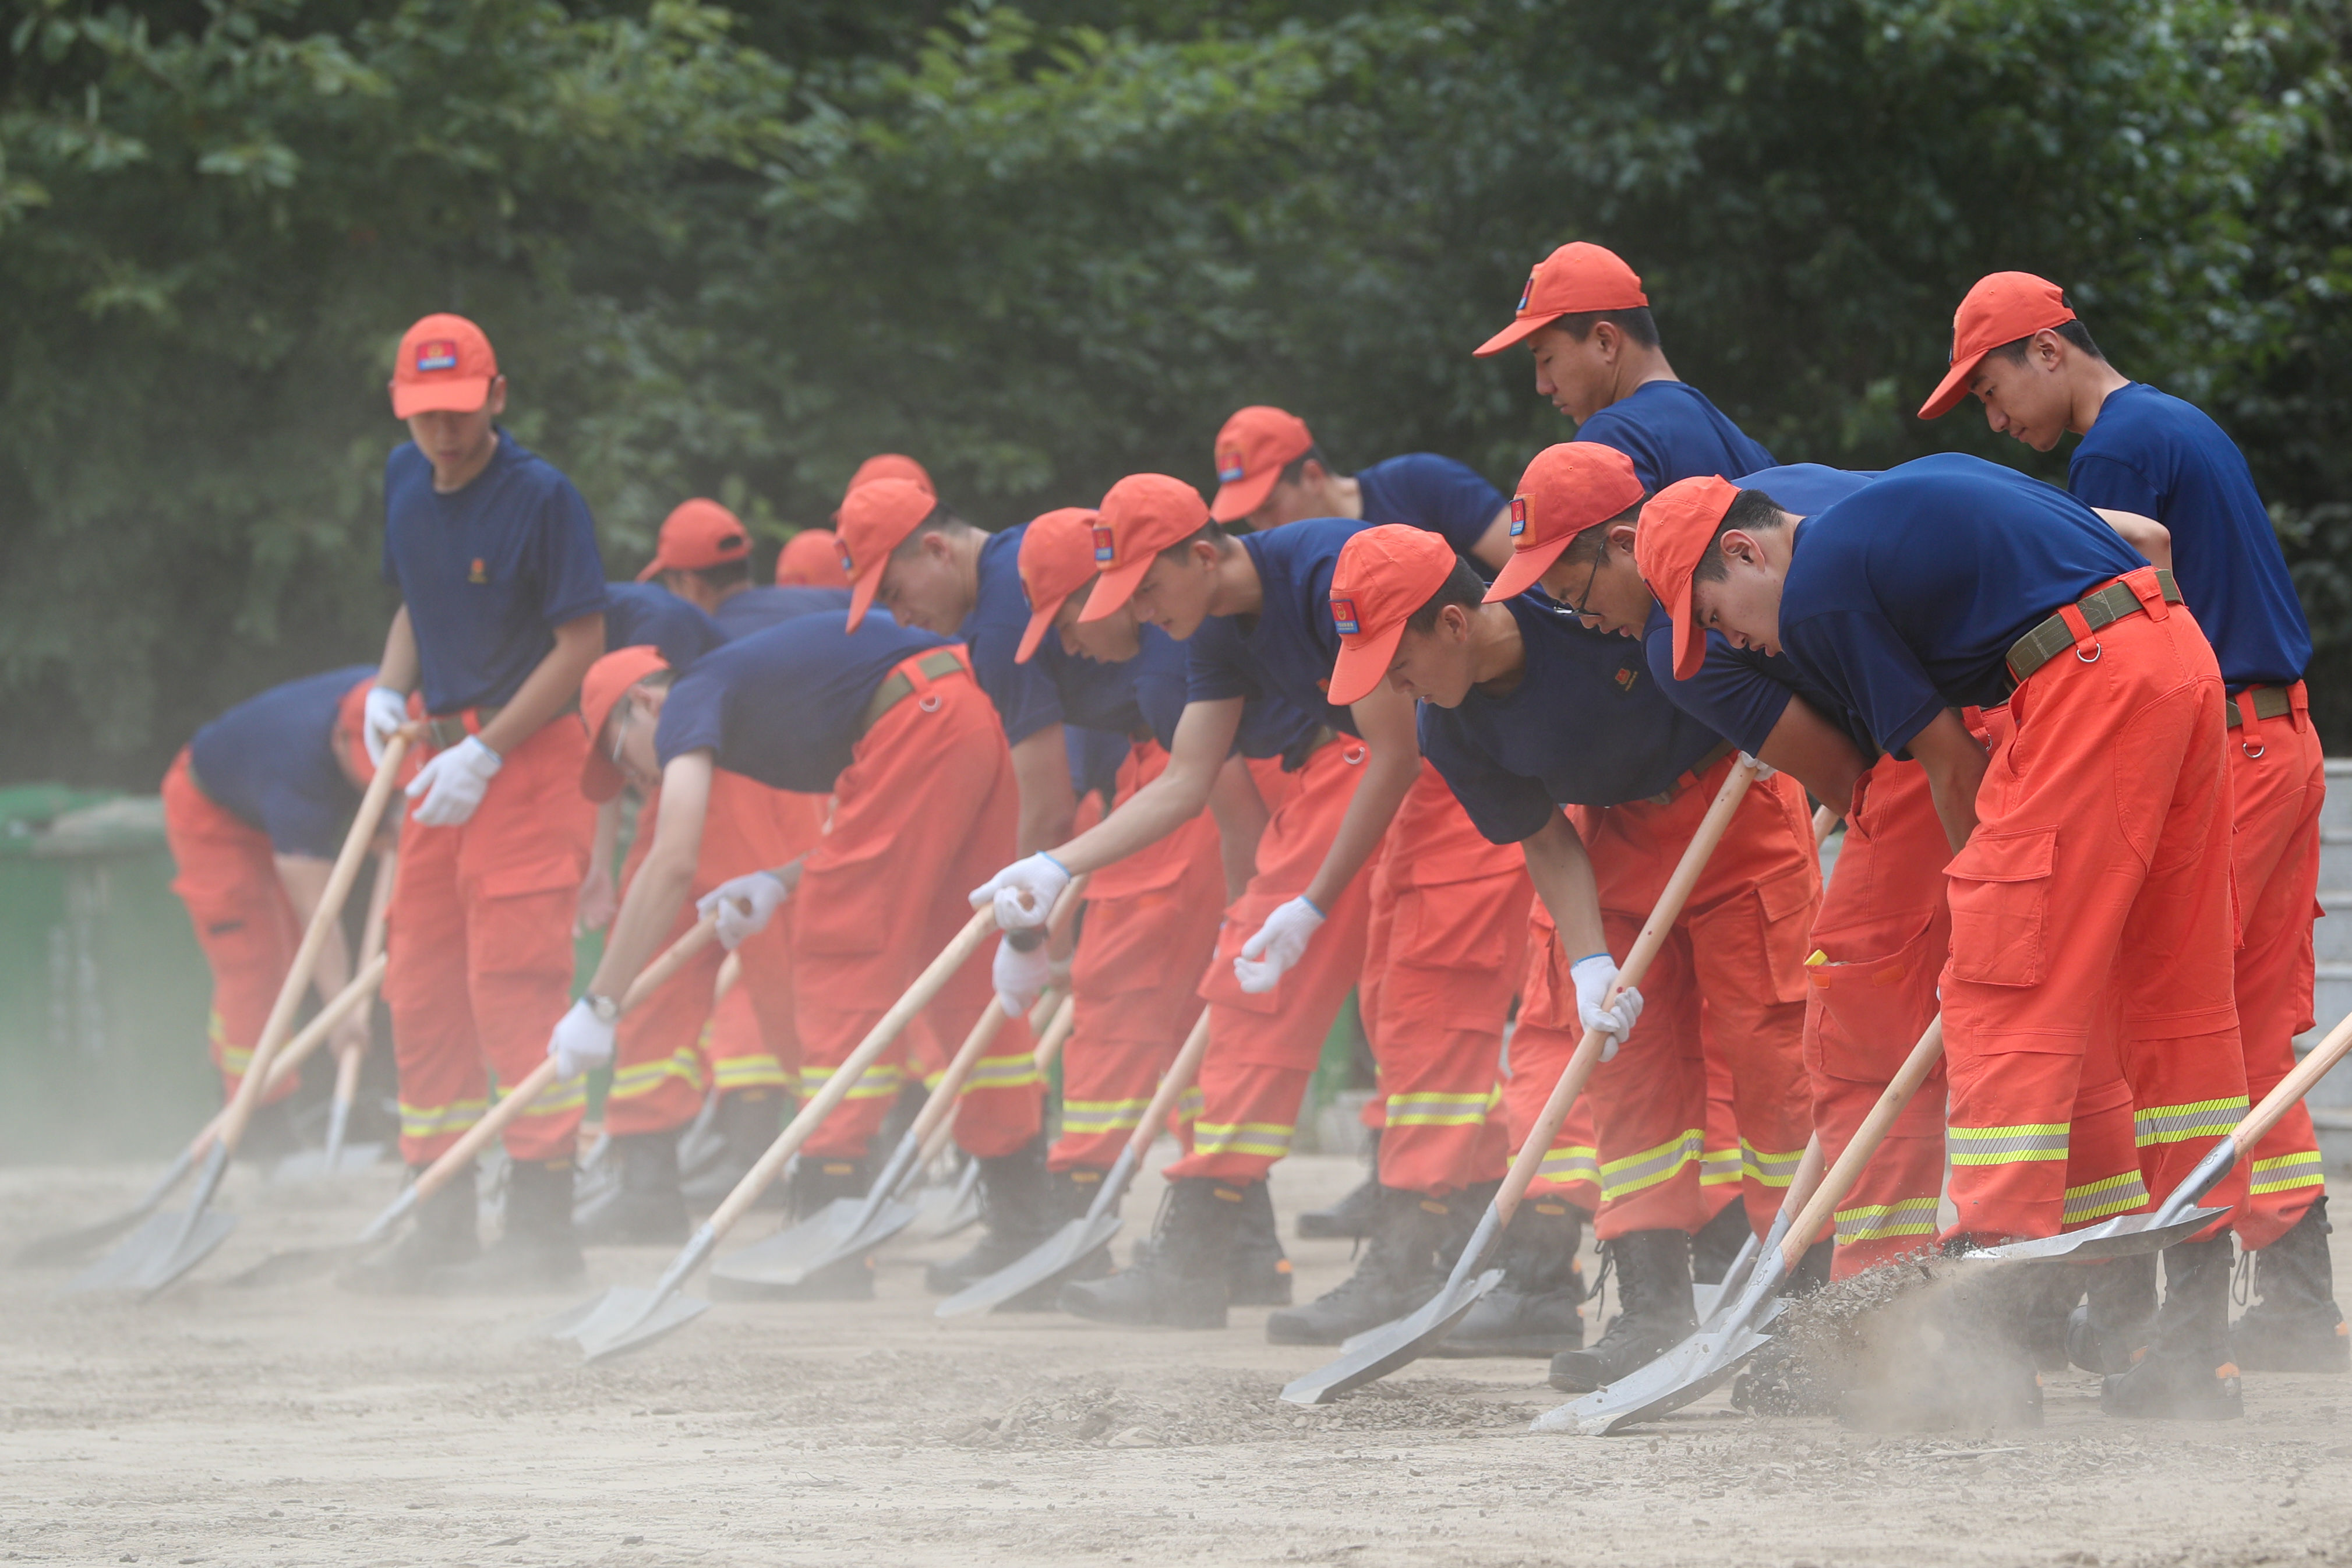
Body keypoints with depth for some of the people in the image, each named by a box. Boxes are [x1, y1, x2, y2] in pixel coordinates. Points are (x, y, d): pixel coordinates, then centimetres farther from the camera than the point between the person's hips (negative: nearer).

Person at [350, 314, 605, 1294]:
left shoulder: (542, 496, -14)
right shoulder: (405, 480, 8)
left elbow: (581, 644, -14)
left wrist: (487, 753, -18)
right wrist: (390, 687, 2)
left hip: (529, 756, -8)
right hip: (444, 750, 8)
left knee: (515, 981, -13)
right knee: (420, 988, 8)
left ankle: (542, 1228, -9)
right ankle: (443, 1228, 16)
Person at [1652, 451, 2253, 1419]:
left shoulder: (1816, 594, 0)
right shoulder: (1921, 485, 26)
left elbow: (1953, 764, 2)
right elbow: (2145, 534, 25)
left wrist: (1989, 895, 16)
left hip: (2088, 682, -9)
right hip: (2186, 652, 9)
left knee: (2005, 998, -5)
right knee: (2178, 996, 12)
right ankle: (2196, 1348, 17)